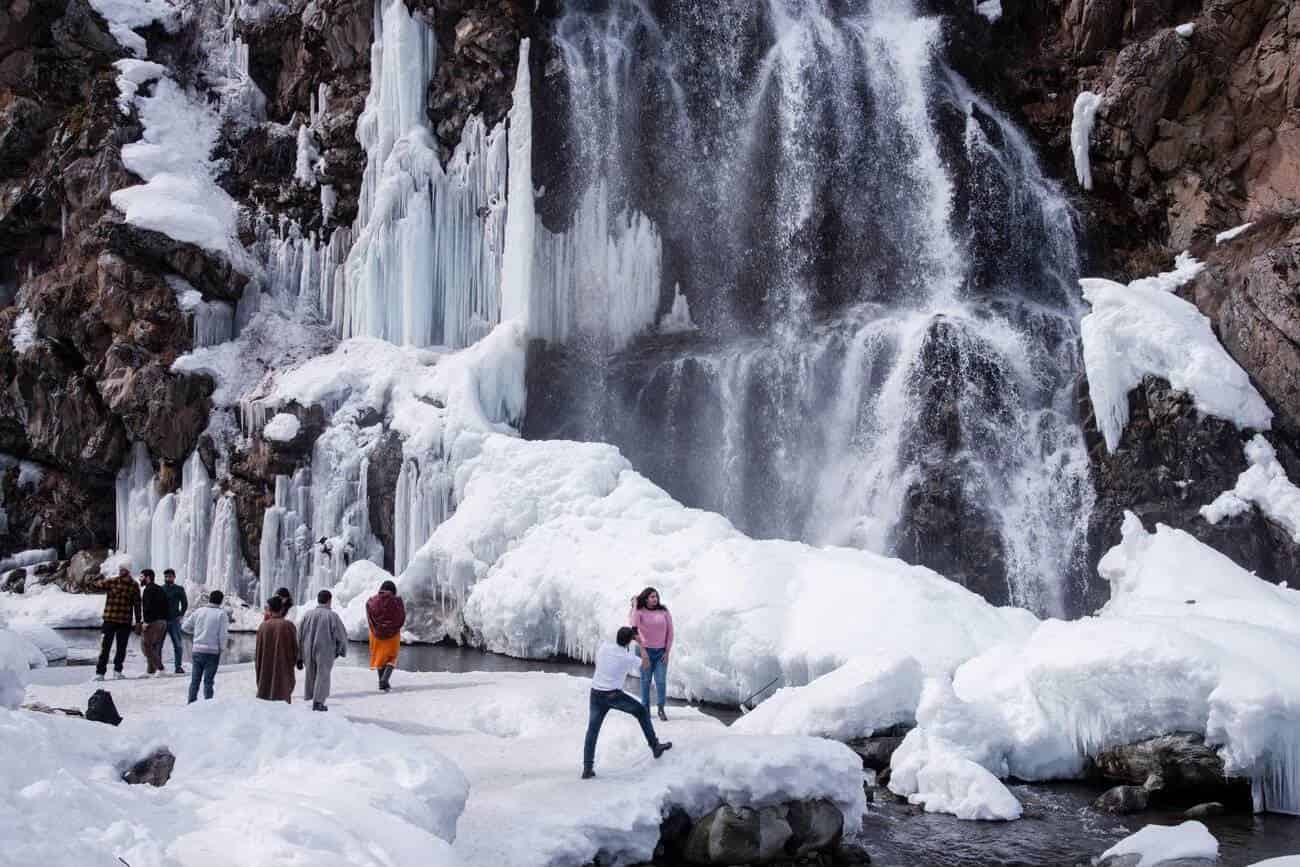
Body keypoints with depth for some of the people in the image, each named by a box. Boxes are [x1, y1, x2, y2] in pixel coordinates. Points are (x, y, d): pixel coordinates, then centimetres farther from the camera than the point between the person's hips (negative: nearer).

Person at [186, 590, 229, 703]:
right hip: (213, 651, -3)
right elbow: (223, 634, -11)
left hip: (197, 650, 3)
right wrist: (222, 648, 3)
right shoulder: (221, 613, -10)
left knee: (195, 680, 13)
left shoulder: (198, 611, 2)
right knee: (208, 681, 4)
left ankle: (191, 704, 16)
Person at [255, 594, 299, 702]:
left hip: (266, 670, 1)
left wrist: (258, 672, 11)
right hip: (284, 669, -1)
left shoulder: (263, 626, -5)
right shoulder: (288, 625, -9)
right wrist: (293, 662, 14)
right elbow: (294, 648, -4)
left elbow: (258, 650, 1)